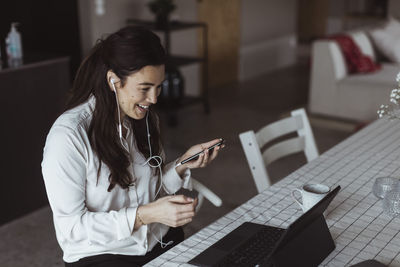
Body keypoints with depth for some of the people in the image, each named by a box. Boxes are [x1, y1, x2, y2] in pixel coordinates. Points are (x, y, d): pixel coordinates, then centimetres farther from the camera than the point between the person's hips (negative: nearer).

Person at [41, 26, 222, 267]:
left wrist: (183, 164, -4)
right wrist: (145, 215, -26)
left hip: (161, 242, 7)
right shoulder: (68, 136, -19)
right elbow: (71, 227, -18)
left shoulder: (144, 118, 5)